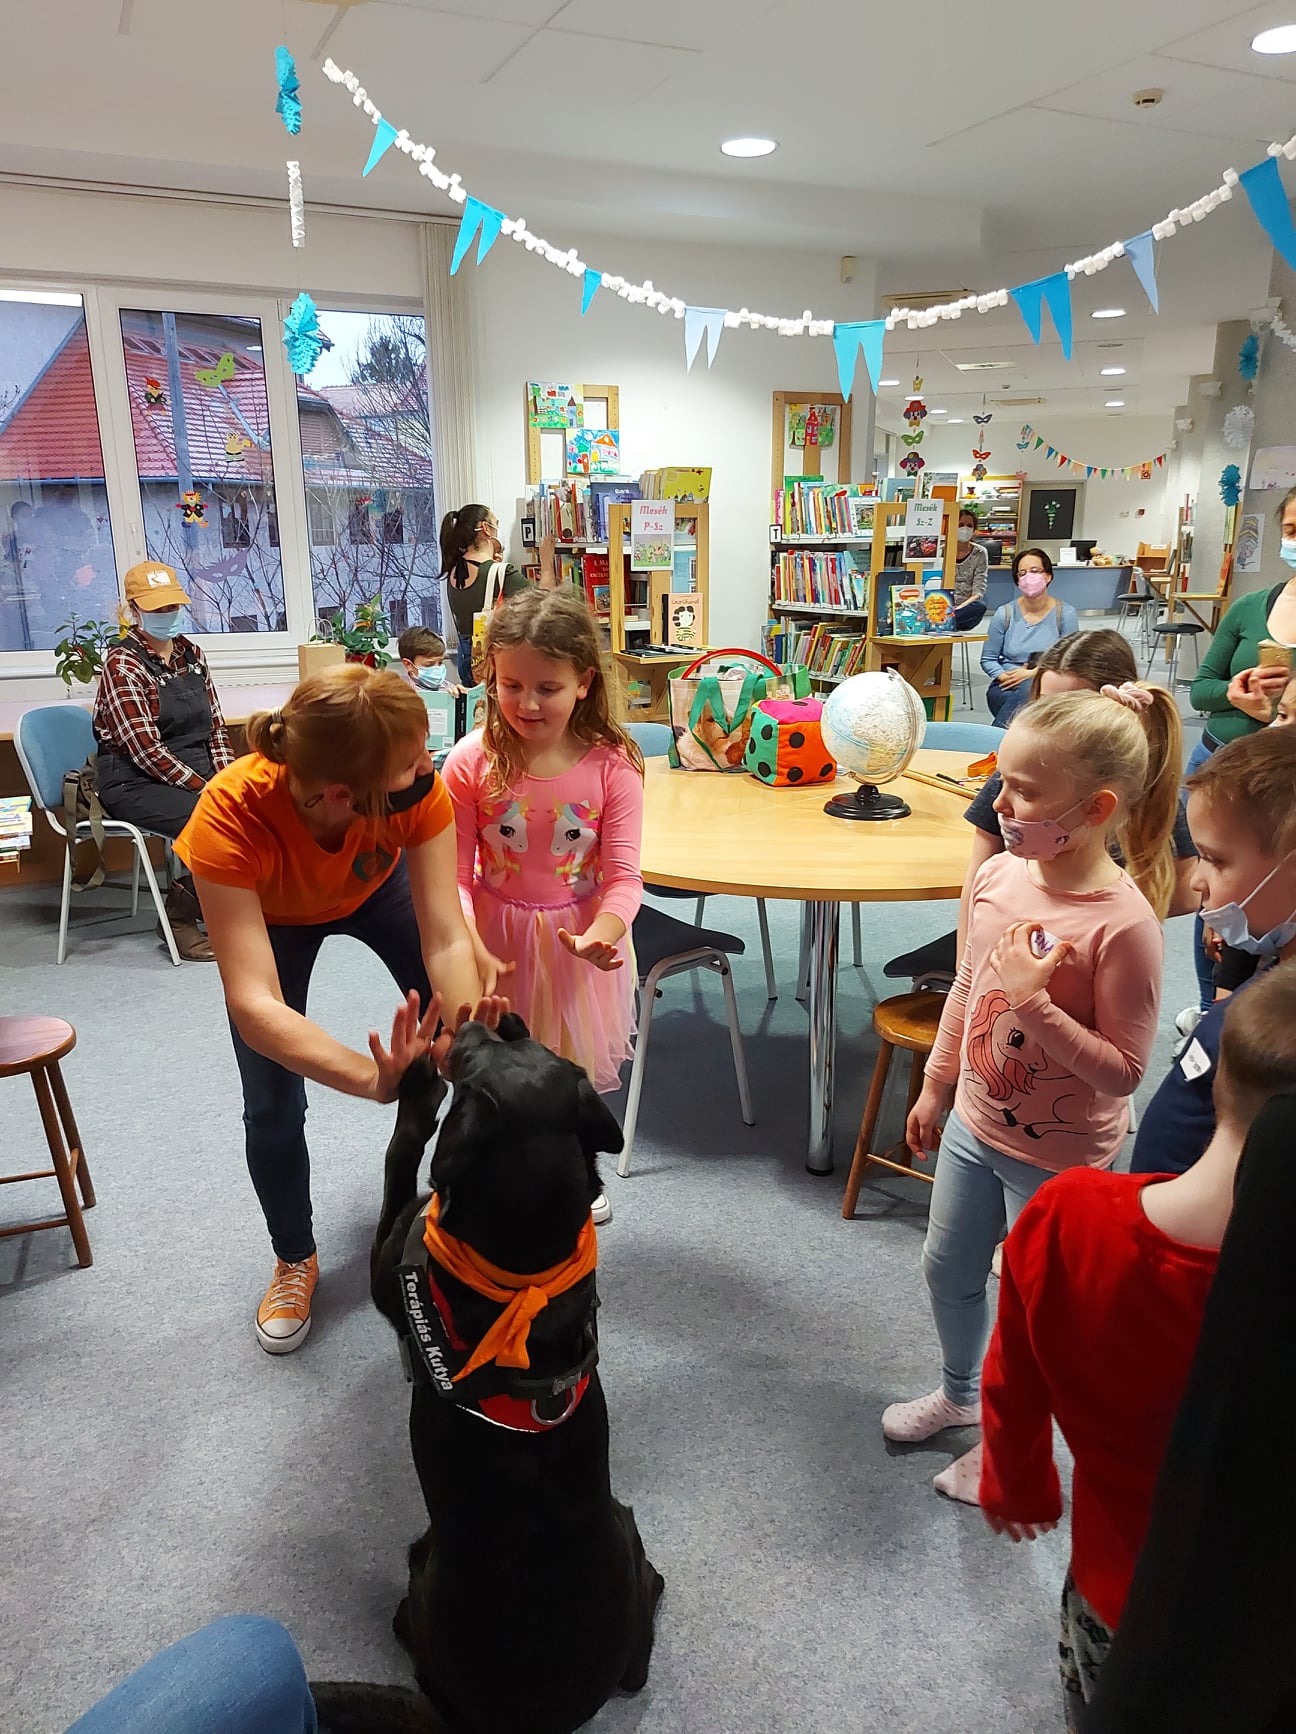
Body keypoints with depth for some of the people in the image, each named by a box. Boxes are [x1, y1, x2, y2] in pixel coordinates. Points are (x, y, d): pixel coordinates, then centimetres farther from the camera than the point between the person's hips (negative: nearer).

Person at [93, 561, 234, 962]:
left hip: (198, 774, 6)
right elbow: (146, 749, -16)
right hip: (135, 784, -6)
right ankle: (180, 915, -6)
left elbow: (216, 725, 12)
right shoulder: (122, 665, -10)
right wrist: (204, 790, -20)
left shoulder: (191, 653, 10)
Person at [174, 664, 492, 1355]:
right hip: (271, 913, -2)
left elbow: (446, 941, -40)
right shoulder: (231, 817, -45)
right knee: (273, 1108, -7)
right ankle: (295, 1260, 22)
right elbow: (252, 1005, -51)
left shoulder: (419, 788, -38)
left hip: (377, 885, 2)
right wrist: (375, 1078, -65)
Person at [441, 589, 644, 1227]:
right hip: (498, 935, 0)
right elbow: (455, 873, -12)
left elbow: (623, 873, -14)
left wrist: (605, 930, -34)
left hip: (579, 938, 1)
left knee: (574, 1068, 21)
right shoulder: (471, 763, -17)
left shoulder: (611, 763, -17)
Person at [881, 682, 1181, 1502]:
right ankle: (959, 1391, 55)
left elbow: (1122, 1070, -24)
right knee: (949, 1267, 25)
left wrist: (1035, 1001, -34)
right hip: (976, 1125, 7)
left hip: (1058, 1157, -7)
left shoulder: (1124, 923, -28)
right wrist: (937, 1086, 15)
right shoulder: (998, 876, -8)